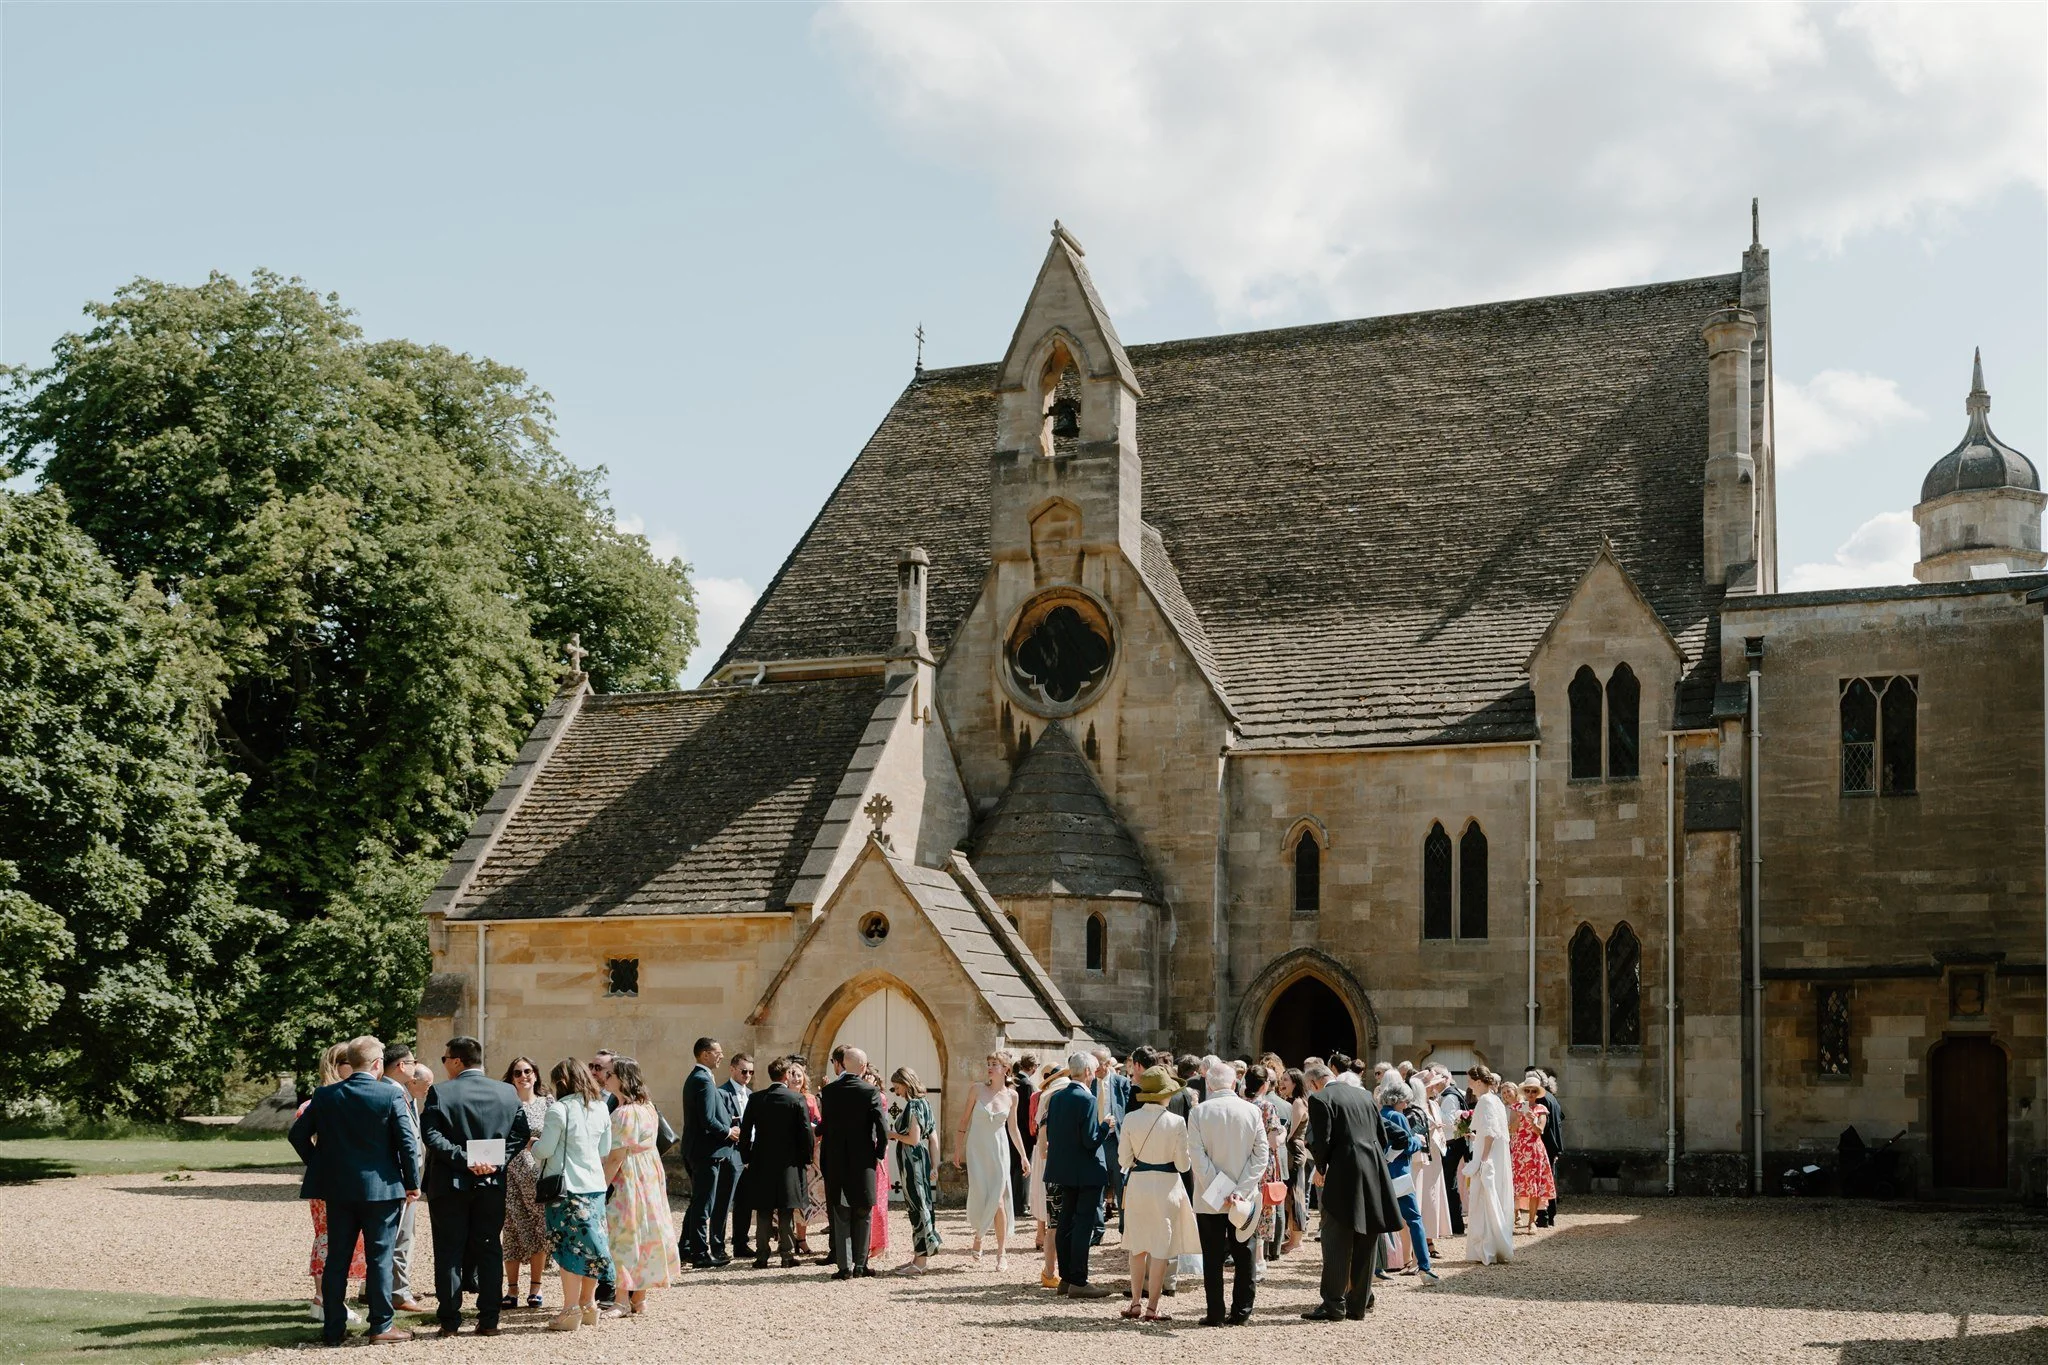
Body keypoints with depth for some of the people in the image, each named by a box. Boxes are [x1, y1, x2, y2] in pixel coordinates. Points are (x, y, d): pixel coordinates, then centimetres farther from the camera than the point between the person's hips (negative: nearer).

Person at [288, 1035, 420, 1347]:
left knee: (336, 1259, 10)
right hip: (381, 1189, -3)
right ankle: (381, 1326, 7)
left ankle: (333, 1328, 14)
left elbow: (298, 1135, 5)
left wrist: (319, 1166, 17)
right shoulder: (390, 1096, -11)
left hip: (338, 1190, 3)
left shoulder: (324, 1096, -1)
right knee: (379, 1258, 4)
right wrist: (412, 1183, 0)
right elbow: (408, 1143, -11)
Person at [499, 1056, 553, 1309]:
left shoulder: (548, 1103, 7)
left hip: (540, 1175, 1)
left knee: (540, 1231, 1)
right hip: (512, 1174, -1)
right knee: (513, 1231, 0)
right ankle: (512, 1290, 6)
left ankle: (535, 1288, 9)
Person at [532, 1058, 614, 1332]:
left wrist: (533, 1144, 9)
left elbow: (544, 1151, -12)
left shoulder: (559, 1110, -14)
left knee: (569, 1246, 0)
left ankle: (571, 1310, 2)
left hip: (566, 1186, -6)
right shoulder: (600, 1108, 6)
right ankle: (589, 1304, 21)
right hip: (595, 1184, 6)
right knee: (590, 1243, 13)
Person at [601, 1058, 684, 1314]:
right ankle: (639, 1299, 19)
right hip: (649, 1176, 9)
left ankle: (624, 1301, -5)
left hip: (626, 1179, -9)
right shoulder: (647, 1107, 9)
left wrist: (600, 1187, -17)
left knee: (620, 1237, -5)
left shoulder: (623, 1113, -19)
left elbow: (615, 1159, -20)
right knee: (642, 1235, 13)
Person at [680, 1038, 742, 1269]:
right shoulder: (705, 1081, -18)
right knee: (704, 1204, -4)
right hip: (707, 1152, -10)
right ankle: (701, 1254, 1)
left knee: (699, 1202, 16)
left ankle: (688, 1249, 21)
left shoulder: (695, 1078, 15)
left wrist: (728, 1120, 10)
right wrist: (728, 1132, -10)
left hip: (697, 1150, 10)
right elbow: (707, 1121, -23)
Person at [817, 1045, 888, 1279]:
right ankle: (860, 1265, 10)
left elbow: (824, 1125, 3)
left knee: (840, 1215, 7)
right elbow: (882, 1127, -13)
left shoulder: (828, 1091, -2)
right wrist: (880, 1153, 3)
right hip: (863, 1161, -2)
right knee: (862, 1215, 10)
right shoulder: (871, 1092, -9)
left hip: (835, 1161, 2)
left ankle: (844, 1265, 3)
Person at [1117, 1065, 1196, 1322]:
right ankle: (1151, 1307, 5)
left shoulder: (1130, 1120, -6)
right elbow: (1183, 1164, -9)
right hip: (1166, 1185, -3)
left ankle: (1136, 1302, 19)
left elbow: (1124, 1159, 0)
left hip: (1137, 1183, 3)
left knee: (1138, 1246, 16)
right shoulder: (1176, 1122, -13)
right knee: (1161, 1247, 4)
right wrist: (1190, 1159, 13)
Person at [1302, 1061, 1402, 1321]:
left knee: (1336, 1241, 0)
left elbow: (1321, 1141, -12)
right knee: (1366, 1242, 11)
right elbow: (1381, 1134, 16)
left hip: (1344, 1175, -7)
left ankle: (1334, 1304, -1)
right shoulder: (1363, 1094, 15)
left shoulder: (1319, 1099, -6)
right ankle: (1359, 1303, 16)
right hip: (1375, 1173, 7)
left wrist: (1321, 1168, 6)